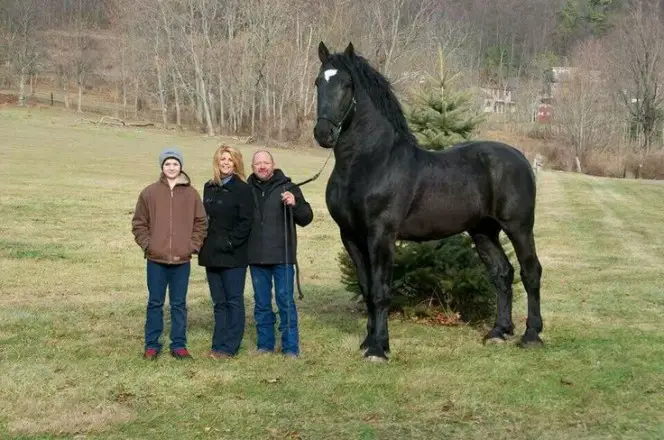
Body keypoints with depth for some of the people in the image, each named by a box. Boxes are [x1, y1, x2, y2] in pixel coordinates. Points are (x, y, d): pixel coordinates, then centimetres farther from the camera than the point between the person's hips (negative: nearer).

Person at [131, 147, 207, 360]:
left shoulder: (191, 194, 3)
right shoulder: (149, 193, 1)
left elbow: (201, 223, 8)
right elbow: (138, 223, 5)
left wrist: (192, 246, -1)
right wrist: (147, 245, -4)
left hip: (182, 260, 1)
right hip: (156, 260, -1)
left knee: (179, 304, 8)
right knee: (155, 303, 7)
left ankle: (179, 345, 16)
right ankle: (152, 344, 15)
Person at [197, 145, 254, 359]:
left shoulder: (242, 189, -6)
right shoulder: (209, 188, 12)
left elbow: (246, 222, -11)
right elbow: (204, 218, 17)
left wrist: (230, 242, -17)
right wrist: (203, 244, 5)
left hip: (233, 255, -6)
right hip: (212, 254, 6)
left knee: (234, 300, 0)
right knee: (219, 302, 11)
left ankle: (229, 346, 3)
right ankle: (219, 344, 16)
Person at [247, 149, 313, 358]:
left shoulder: (287, 188, -1)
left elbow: (306, 218, -2)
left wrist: (295, 204, -20)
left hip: (282, 256, -3)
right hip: (256, 257, 3)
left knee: (285, 301, 0)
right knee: (261, 303, 12)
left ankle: (291, 347, 7)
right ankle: (264, 344, 23)